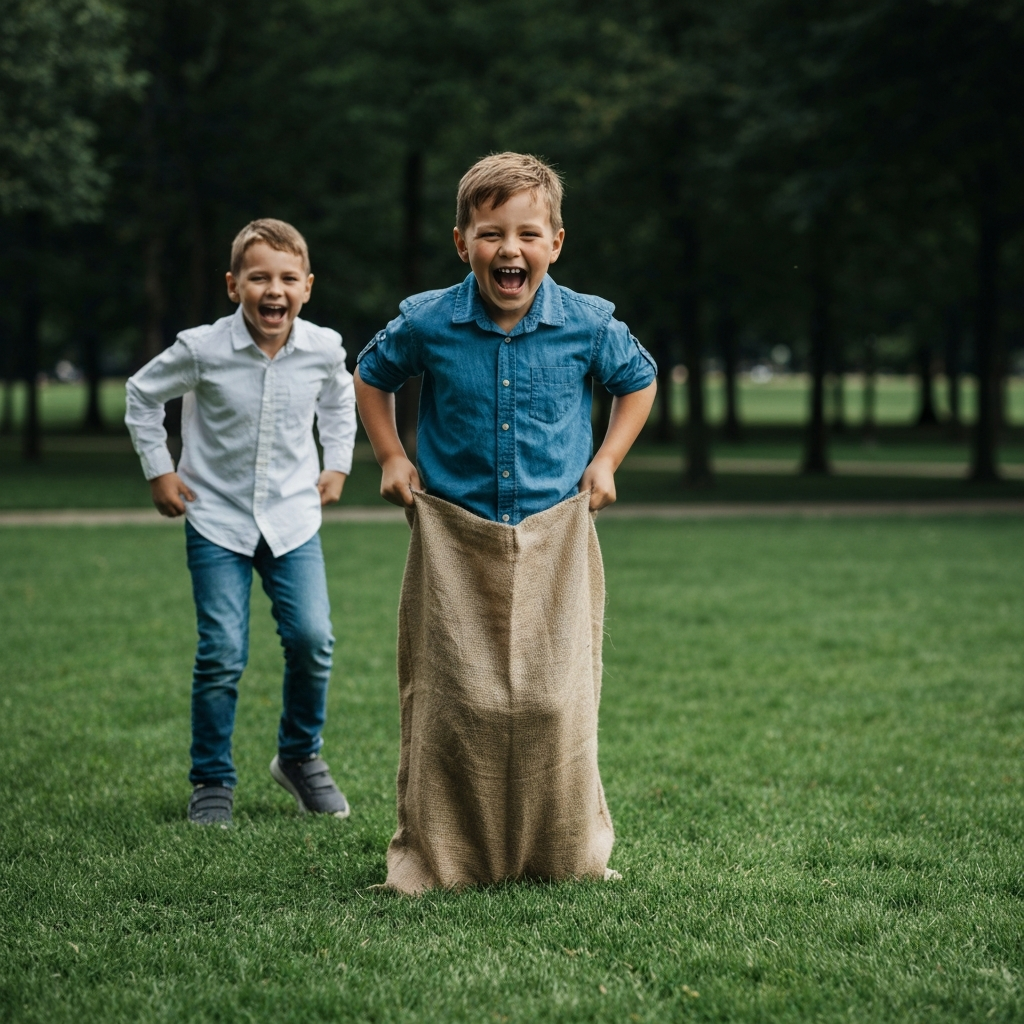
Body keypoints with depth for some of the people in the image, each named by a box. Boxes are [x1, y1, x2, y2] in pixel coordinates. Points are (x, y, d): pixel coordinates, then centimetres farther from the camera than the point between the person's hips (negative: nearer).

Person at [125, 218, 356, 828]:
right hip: (217, 518, -2)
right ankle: (213, 783, 10)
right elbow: (142, 395, 4)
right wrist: (159, 470, 4)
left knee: (312, 640, -9)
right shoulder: (203, 350, -14)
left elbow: (340, 401, 19)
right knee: (222, 654, -7)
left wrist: (338, 466, 15)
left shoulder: (323, 349, -6)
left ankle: (301, 757, 16)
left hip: (293, 516, 2)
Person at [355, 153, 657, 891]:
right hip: (454, 544, 0)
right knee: (446, 700, 0)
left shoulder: (589, 324, -5)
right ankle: (441, 853, 10)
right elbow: (372, 378, 16)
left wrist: (606, 461, 7)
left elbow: (639, 381, 17)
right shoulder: (427, 324, -5)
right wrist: (392, 458, 7)